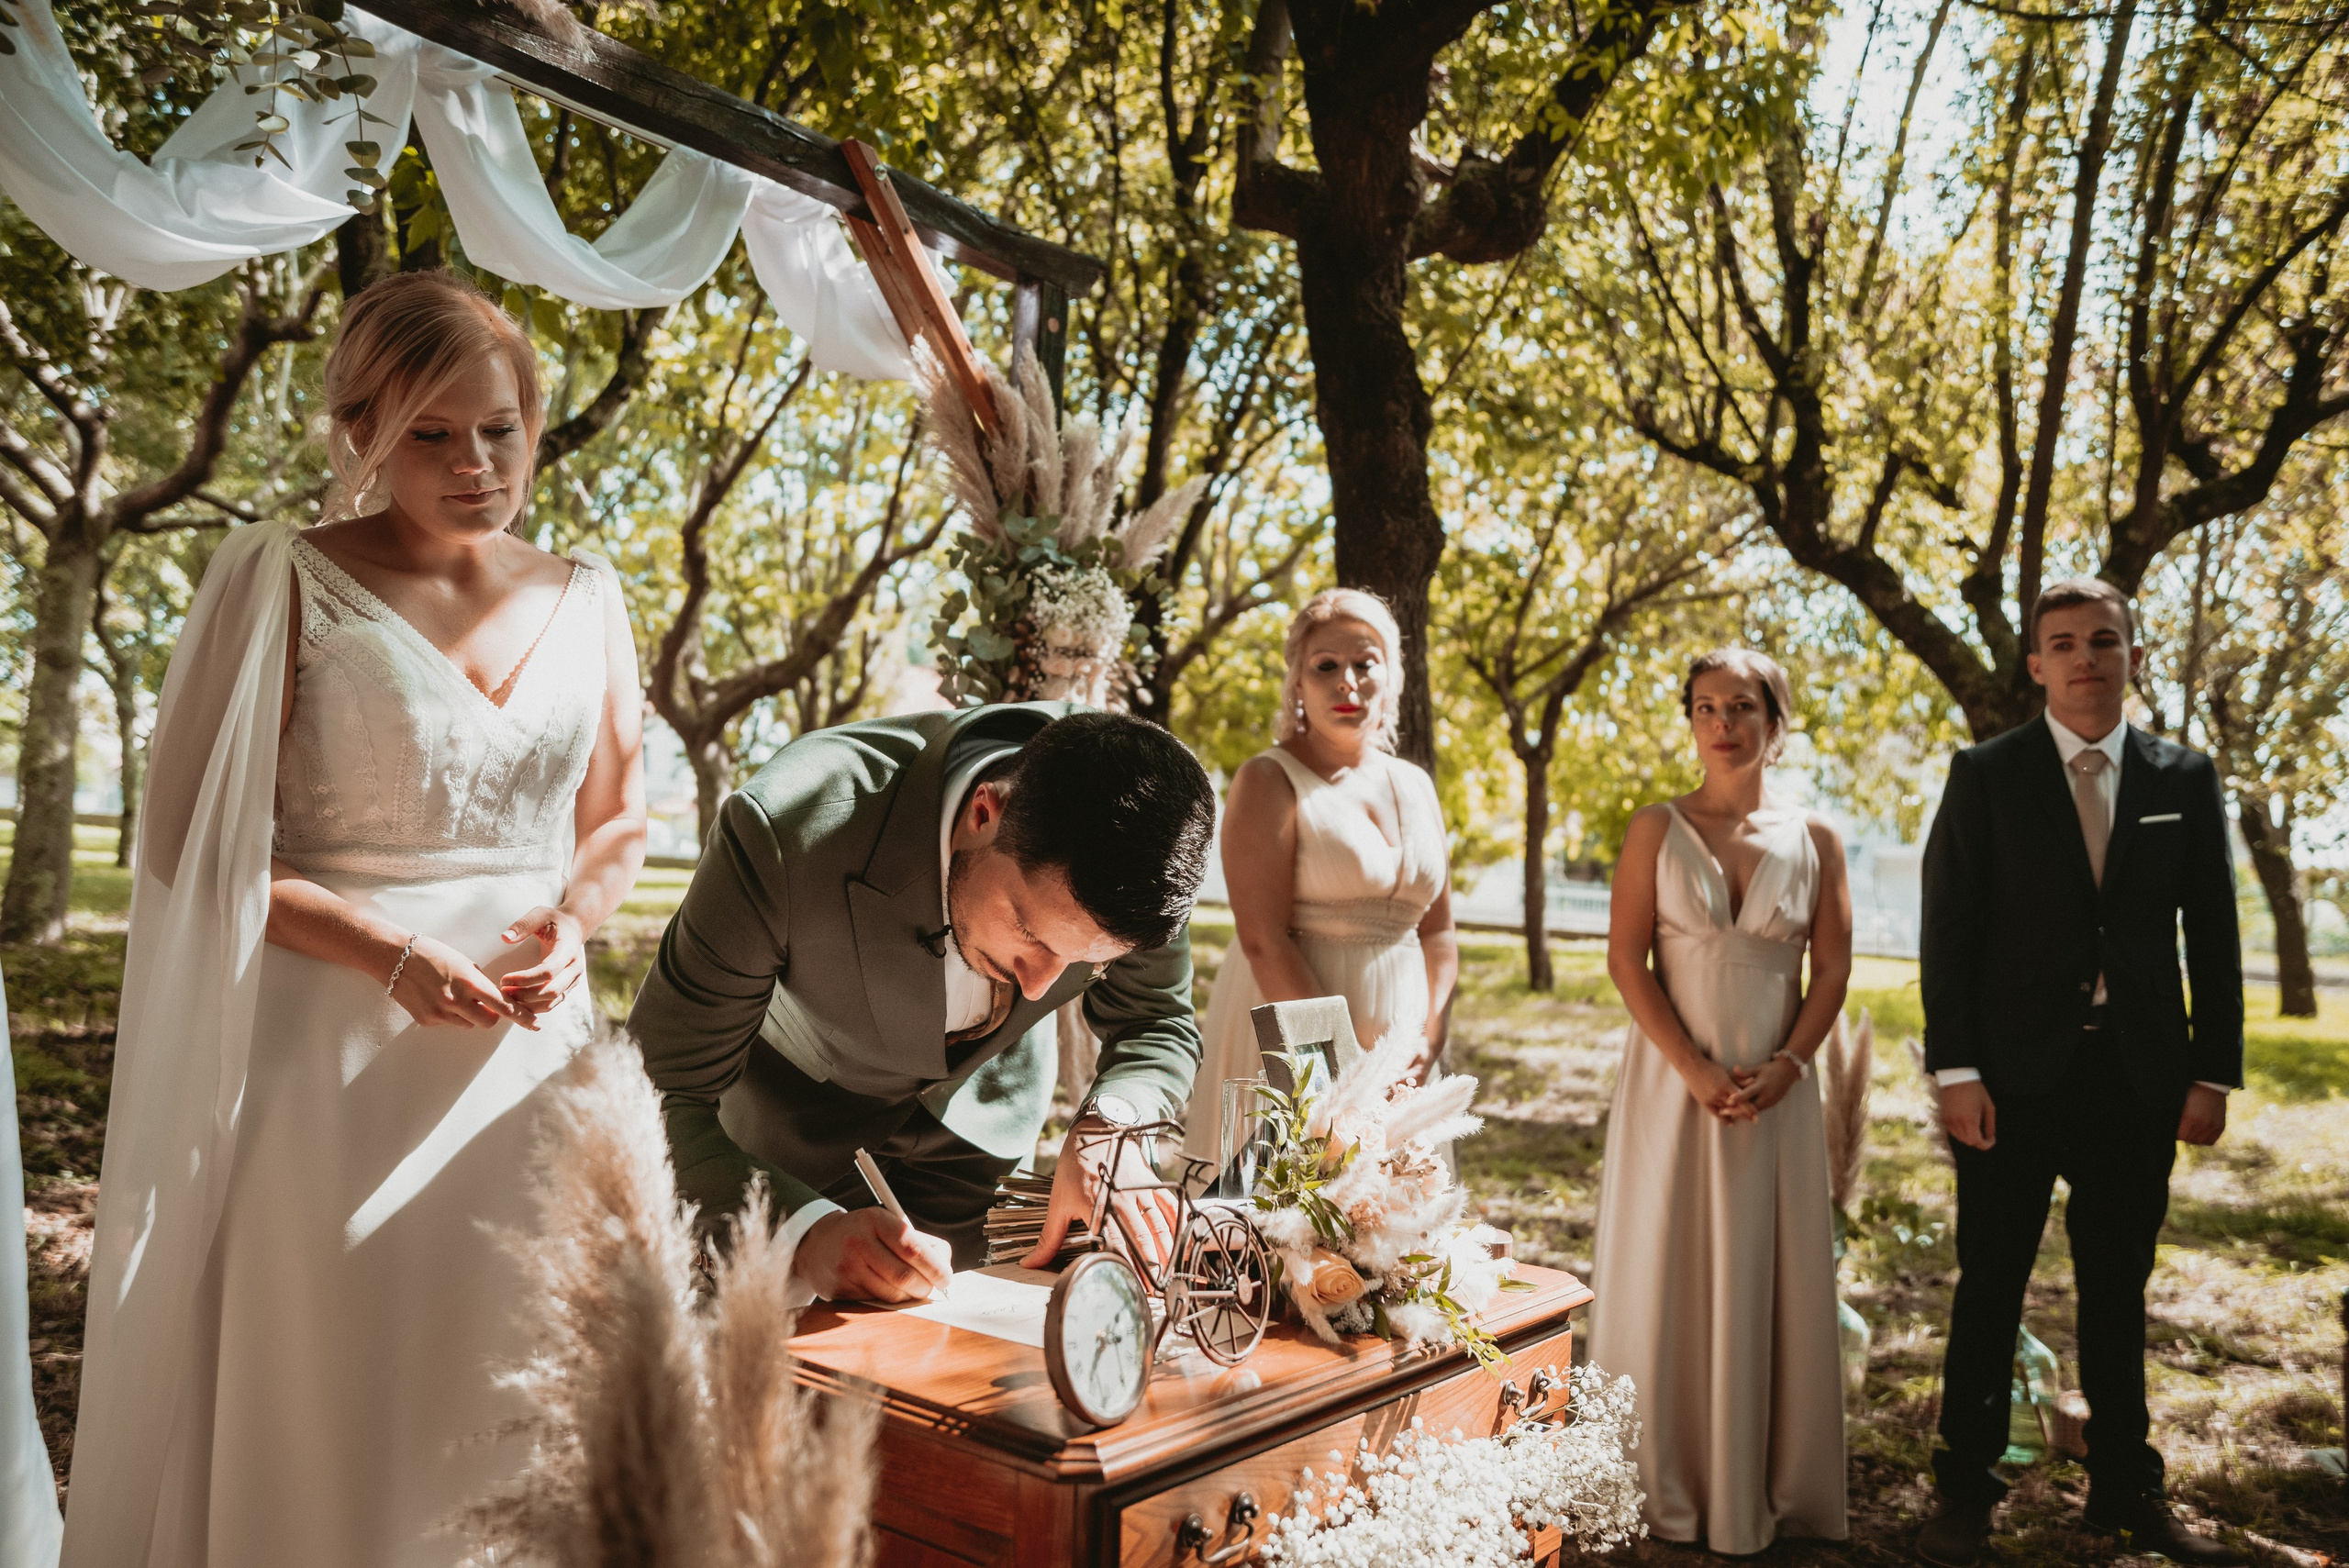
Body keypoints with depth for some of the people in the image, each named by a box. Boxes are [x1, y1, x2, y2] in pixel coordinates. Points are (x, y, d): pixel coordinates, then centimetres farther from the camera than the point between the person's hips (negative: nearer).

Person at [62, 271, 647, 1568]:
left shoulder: (581, 597, 9)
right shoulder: (284, 580, -3)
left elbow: (618, 817, 17)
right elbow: (198, 840, -4)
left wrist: (570, 922, -3)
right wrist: (390, 954, -15)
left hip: (528, 1038, 4)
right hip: (342, 1053, -3)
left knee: (501, 1381, 11)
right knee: (328, 1394, 5)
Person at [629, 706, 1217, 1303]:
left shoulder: (1133, 829, -32)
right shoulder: (787, 828, -43)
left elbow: (1160, 1027, -12)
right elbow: (656, 1102, -36)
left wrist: (1106, 1128, -33)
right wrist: (804, 1230, -53)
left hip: (988, 1112, 3)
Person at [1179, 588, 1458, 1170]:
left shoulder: (1416, 787, 11)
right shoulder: (1269, 781, -8)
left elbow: (1437, 931, 13)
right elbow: (1263, 940, -16)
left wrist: (1429, 1038, -3)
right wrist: (1345, 1065, -20)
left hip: (1395, 1051, 6)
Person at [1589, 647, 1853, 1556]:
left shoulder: (1813, 840, 4)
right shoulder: (1657, 829, -1)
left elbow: (1833, 970, 3)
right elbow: (1626, 960, -5)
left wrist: (1784, 1069, -10)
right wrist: (1694, 1070, -14)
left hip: (1776, 1092, 2)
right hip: (1672, 1085, -1)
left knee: (1770, 1281, 8)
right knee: (1666, 1274, 4)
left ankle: (1765, 1489, 23)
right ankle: (1667, 1488, 18)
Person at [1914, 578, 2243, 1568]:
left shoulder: (2185, 779, 7)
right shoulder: (1985, 774, -2)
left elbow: (2212, 937, 8)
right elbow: (1949, 930, -5)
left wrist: (2212, 1073, 1)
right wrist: (1955, 1071, -12)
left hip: (2139, 1078, 3)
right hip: (2016, 1076, -2)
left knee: (2119, 1291, 14)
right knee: (1991, 1288, 6)